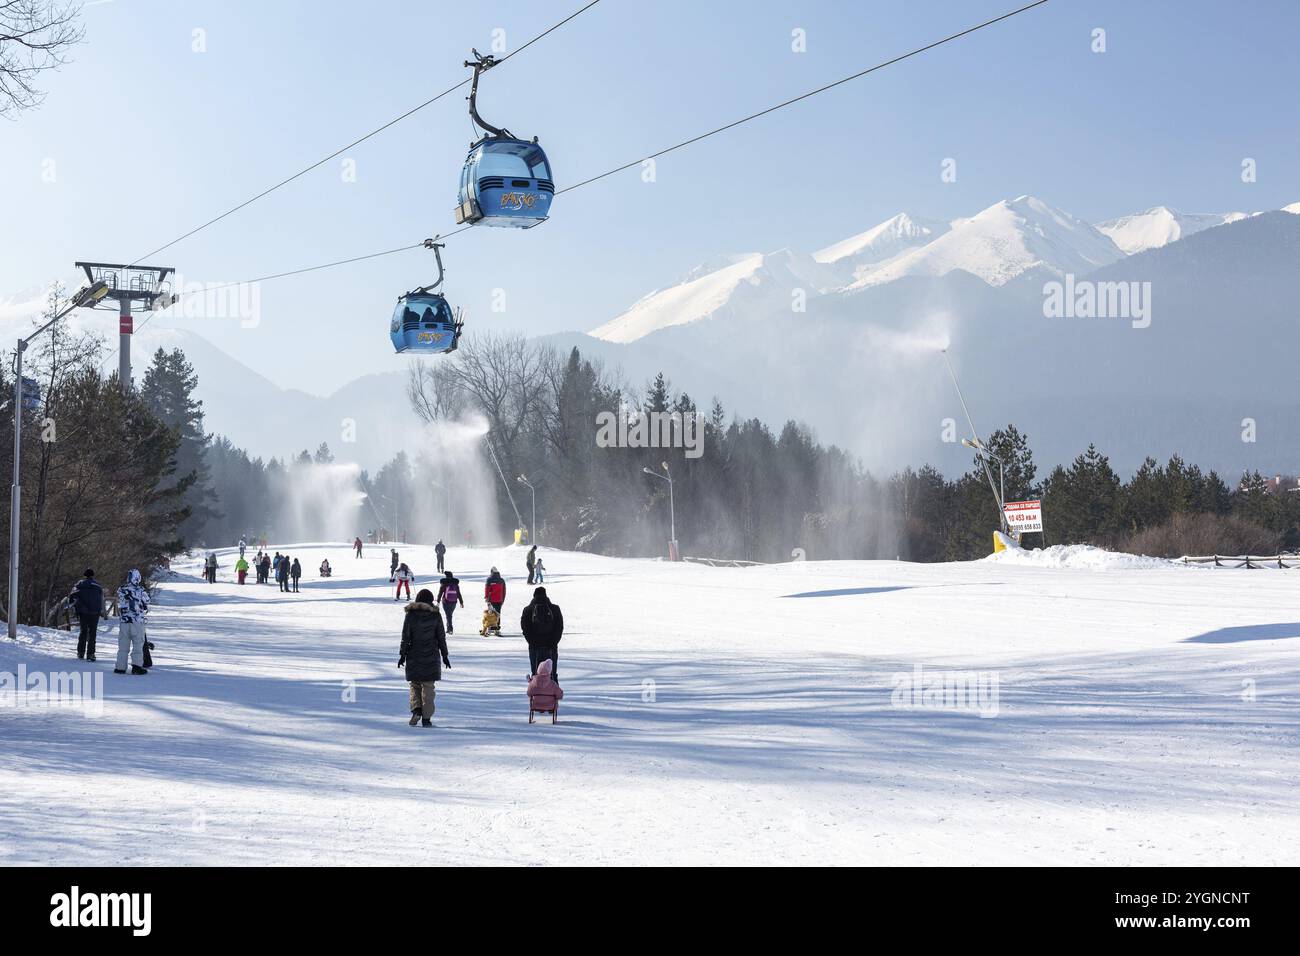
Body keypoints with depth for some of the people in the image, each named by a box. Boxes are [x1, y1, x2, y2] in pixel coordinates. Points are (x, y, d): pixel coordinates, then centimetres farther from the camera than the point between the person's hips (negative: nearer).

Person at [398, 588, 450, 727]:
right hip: (431, 655, 0)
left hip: (414, 655, 0)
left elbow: (405, 636, -3)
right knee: (428, 686, 4)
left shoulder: (411, 614, -2)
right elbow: (441, 637, 2)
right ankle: (426, 718, 1)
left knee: (414, 684, 13)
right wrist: (444, 655, 10)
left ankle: (416, 709, -8)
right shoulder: (435, 615, -1)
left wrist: (403, 655, 3)